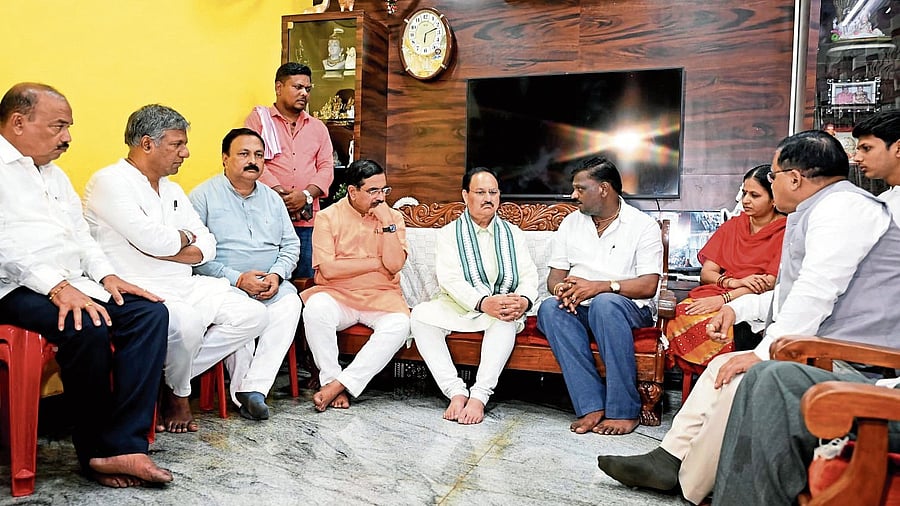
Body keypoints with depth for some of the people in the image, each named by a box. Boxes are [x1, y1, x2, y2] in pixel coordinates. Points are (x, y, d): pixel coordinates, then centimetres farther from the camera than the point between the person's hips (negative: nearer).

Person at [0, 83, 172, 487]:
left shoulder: (54, 173, 25)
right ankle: (94, 449, -11)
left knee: (149, 312, -15)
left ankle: (122, 446, -21)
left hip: (70, 283, 8)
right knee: (89, 328, -34)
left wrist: (107, 275, 5)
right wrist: (56, 287, -26)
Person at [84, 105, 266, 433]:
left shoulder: (172, 190, 18)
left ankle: (171, 378, 0)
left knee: (252, 314, -5)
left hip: (184, 288, 8)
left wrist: (166, 244, -9)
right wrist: (185, 237, 0)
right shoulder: (109, 182, -7)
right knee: (187, 320, -36)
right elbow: (153, 240, -21)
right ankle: (178, 393, -3)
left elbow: (207, 248, 9)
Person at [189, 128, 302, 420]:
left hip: (271, 286, 4)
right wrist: (237, 279, -16)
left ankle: (254, 388, -29)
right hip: (223, 286, -4)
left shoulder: (272, 198, 17)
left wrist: (277, 275, -6)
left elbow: (291, 245, 15)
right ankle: (244, 393, -22)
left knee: (290, 303, -27)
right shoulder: (204, 195, 1)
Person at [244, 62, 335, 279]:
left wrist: (306, 194, -7)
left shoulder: (318, 127, 21)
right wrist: (279, 192, -14)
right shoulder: (258, 119, 10)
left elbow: (327, 167, 11)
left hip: (307, 219, 3)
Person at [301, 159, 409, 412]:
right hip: (337, 295, -1)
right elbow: (328, 269, -12)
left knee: (398, 325, -30)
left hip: (381, 297, 1)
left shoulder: (394, 217, 7)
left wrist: (387, 223, -13)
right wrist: (376, 263, -8)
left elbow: (395, 265, -7)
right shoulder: (328, 217, 1)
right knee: (316, 308, -34)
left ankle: (339, 383, -24)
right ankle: (331, 379, -17)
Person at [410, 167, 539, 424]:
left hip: (500, 310, 0)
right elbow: (450, 279, -10)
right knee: (420, 314, -28)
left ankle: (479, 395, -35)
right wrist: (483, 302, -28)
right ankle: (456, 391, -31)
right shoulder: (450, 233, 6)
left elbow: (529, 275, 3)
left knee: (507, 319, -35)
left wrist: (523, 301, -23)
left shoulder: (512, 234, 14)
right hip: (457, 307, 0)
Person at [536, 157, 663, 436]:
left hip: (627, 309, -3)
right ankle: (592, 406, -32)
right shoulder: (571, 222, 15)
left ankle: (624, 410, -28)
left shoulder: (643, 225, 0)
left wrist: (599, 286, -24)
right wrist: (561, 289, -15)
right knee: (549, 309, -29)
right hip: (579, 309, 4)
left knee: (605, 304, -38)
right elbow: (554, 276, 11)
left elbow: (648, 286, -10)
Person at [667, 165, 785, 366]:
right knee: (680, 315, -29)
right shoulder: (732, 225, 21)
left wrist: (724, 299, -18)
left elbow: (770, 283, -7)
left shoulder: (785, 232, 5)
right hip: (715, 295, 4)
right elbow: (706, 273, 13)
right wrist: (734, 282, -8)